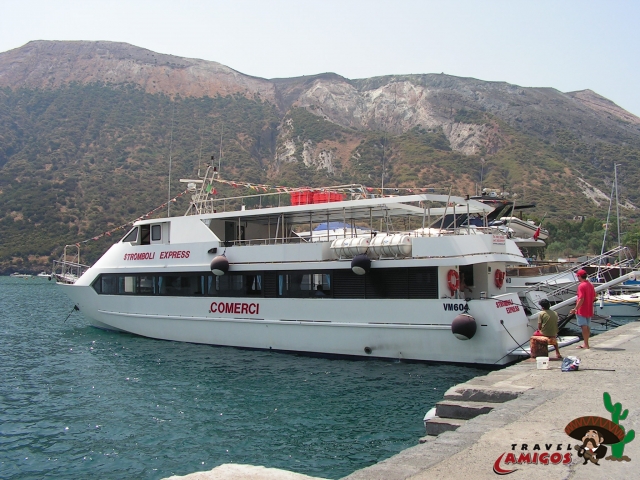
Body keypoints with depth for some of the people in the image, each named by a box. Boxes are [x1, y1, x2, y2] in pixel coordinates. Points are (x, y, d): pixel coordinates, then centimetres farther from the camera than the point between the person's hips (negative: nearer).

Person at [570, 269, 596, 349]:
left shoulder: (581, 286, -18)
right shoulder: (590, 285, 9)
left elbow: (581, 299, -24)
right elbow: (594, 297, 15)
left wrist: (575, 309, -21)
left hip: (582, 310, -8)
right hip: (589, 310, 8)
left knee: (584, 327, -4)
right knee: (588, 327, 14)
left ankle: (586, 344, -4)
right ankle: (586, 343, 22)